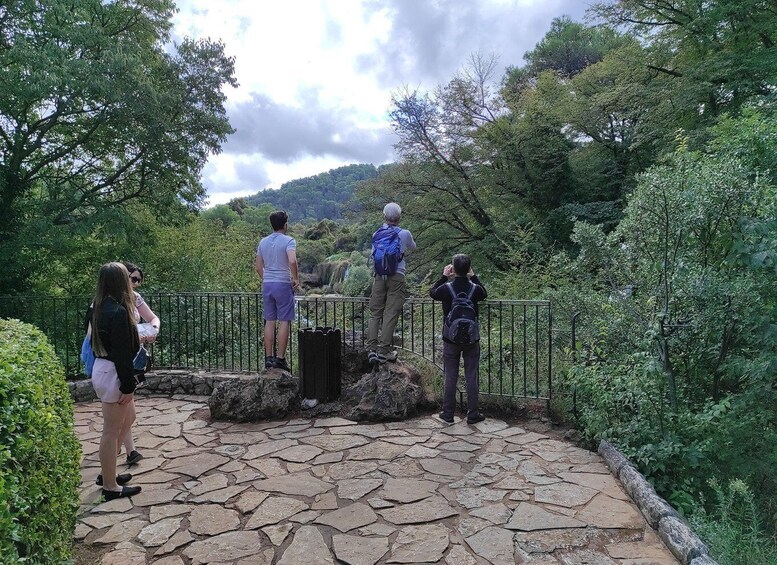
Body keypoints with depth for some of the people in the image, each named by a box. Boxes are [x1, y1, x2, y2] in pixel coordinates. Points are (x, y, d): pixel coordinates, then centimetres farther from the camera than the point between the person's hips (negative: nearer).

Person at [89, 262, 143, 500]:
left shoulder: (98, 307, 6)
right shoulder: (118, 311, -22)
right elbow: (122, 352, -22)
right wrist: (128, 386, -17)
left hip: (101, 369, 10)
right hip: (113, 373, -10)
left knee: (125, 420, 24)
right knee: (112, 430, 3)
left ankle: (107, 473, 34)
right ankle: (111, 487, 16)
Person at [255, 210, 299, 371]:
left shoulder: (263, 242, 11)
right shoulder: (288, 241, -8)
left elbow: (258, 267, 13)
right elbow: (292, 261, -24)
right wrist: (296, 278, -11)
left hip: (267, 284, 6)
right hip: (283, 284, -6)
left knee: (269, 321, 10)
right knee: (284, 322, 0)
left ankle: (268, 357, 13)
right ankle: (280, 358, 1)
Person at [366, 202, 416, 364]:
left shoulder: (376, 234, 8)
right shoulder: (404, 234, -1)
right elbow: (412, 248, 19)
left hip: (379, 276, 3)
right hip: (396, 276, -3)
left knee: (375, 313, 8)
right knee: (390, 314, -2)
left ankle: (371, 348, 3)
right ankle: (384, 350, -2)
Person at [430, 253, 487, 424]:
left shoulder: (446, 288, -14)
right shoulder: (475, 289, -11)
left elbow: (432, 293, 9)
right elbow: (484, 294, 15)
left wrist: (443, 276, 14)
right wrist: (473, 276, 15)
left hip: (451, 340, 0)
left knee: (450, 377, 9)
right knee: (471, 377, 9)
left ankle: (448, 414, 18)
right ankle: (472, 415, 16)